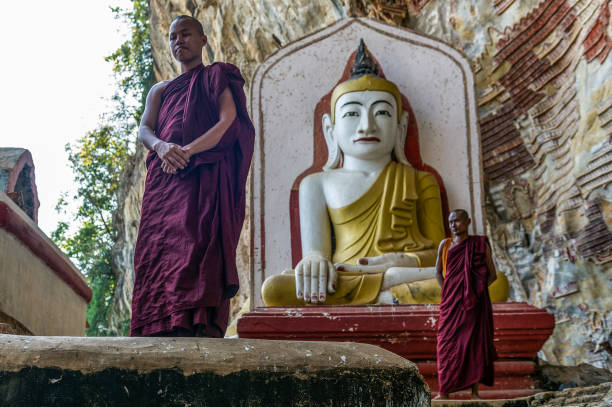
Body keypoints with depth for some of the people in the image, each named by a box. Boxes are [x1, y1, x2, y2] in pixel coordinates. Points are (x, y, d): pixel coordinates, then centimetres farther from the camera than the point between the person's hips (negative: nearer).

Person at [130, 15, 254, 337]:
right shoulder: (160, 90, 29)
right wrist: (161, 146, -13)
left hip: (204, 178, -4)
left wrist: (188, 150, -14)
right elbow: (144, 129, 12)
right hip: (163, 181, 4)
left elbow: (228, 122, 0)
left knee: (200, 241, -23)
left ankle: (202, 329, -34)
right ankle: (162, 333, -17)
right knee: (159, 249, -11)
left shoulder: (217, 78, 17)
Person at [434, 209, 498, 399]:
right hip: (451, 302, 2)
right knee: (447, 343, -1)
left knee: (475, 342, -1)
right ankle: (444, 390, 3)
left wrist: (476, 290, -1)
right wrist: (447, 292, 8)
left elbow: (492, 274, 5)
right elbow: (438, 272, 17)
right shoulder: (445, 245, 7)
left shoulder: (480, 244, 2)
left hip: (474, 303, -1)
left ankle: (475, 391, 5)